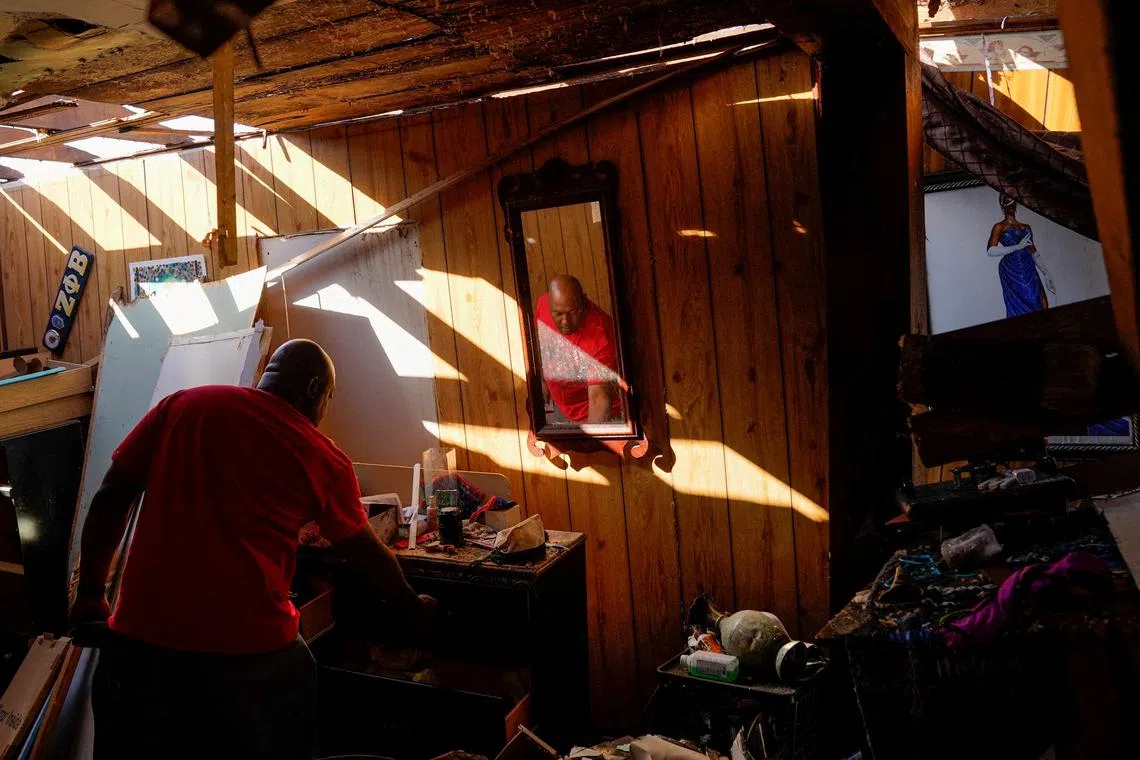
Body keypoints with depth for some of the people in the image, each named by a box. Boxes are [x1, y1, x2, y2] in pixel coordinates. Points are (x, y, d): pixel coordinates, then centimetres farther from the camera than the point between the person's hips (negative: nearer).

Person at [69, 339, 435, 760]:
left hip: (140, 640, 2)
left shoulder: (182, 406, 5)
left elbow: (111, 498, 6)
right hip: (251, 650, -2)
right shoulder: (325, 461, 1)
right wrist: (413, 606, 28)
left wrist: (91, 593, 17)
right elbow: (368, 557, 12)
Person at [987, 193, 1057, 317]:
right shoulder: (1000, 227, 4)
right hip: (1011, 272, -5)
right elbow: (990, 251, -11)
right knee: (1019, 310, -9)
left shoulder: (1026, 227, 20)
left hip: (1030, 271, 5)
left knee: (1042, 306, -7)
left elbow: (1034, 253, 22)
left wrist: (1046, 274, 17)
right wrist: (1017, 246, -13)